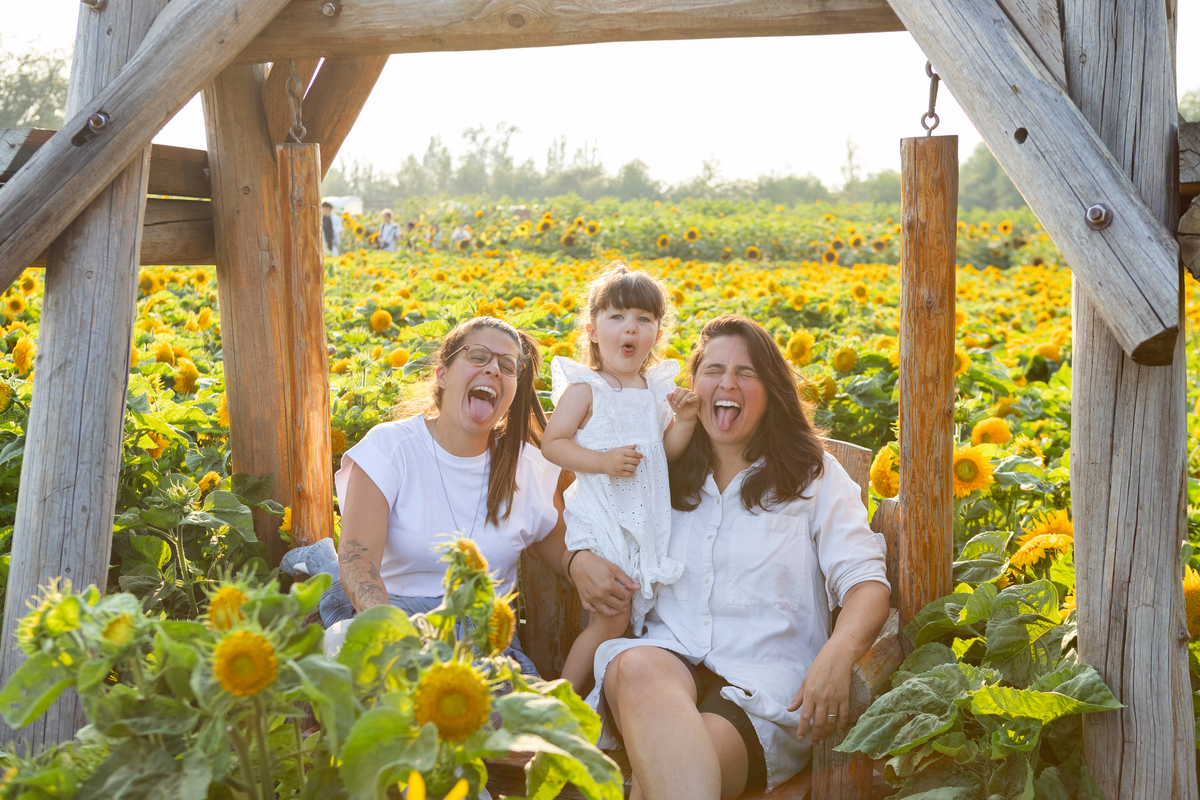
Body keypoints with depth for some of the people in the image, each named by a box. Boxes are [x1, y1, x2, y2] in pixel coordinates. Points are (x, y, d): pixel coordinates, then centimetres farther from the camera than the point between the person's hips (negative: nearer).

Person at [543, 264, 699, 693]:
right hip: (600, 516, -6)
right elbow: (552, 444, -11)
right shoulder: (584, 389, -9)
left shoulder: (657, 390, 8)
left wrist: (685, 419, -9)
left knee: (639, 613, 12)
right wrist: (601, 461, -23)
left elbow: (667, 451, 9)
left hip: (647, 519, 6)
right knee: (611, 618, -9)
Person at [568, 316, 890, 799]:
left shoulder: (814, 476, 13)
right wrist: (581, 560, 4)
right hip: (665, 657, 3)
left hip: (764, 685, -3)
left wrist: (838, 652, -19)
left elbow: (867, 581, 3)